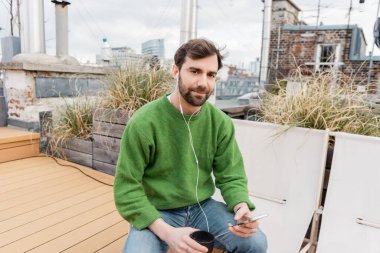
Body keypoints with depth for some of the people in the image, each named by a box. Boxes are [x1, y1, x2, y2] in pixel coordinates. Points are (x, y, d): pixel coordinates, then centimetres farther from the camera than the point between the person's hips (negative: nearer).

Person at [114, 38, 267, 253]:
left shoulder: (221, 122, -8)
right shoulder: (143, 122, -20)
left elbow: (231, 176, -2)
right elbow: (127, 190, -17)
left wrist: (242, 207, -24)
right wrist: (166, 232, -29)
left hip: (202, 206, 3)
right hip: (157, 213, -2)